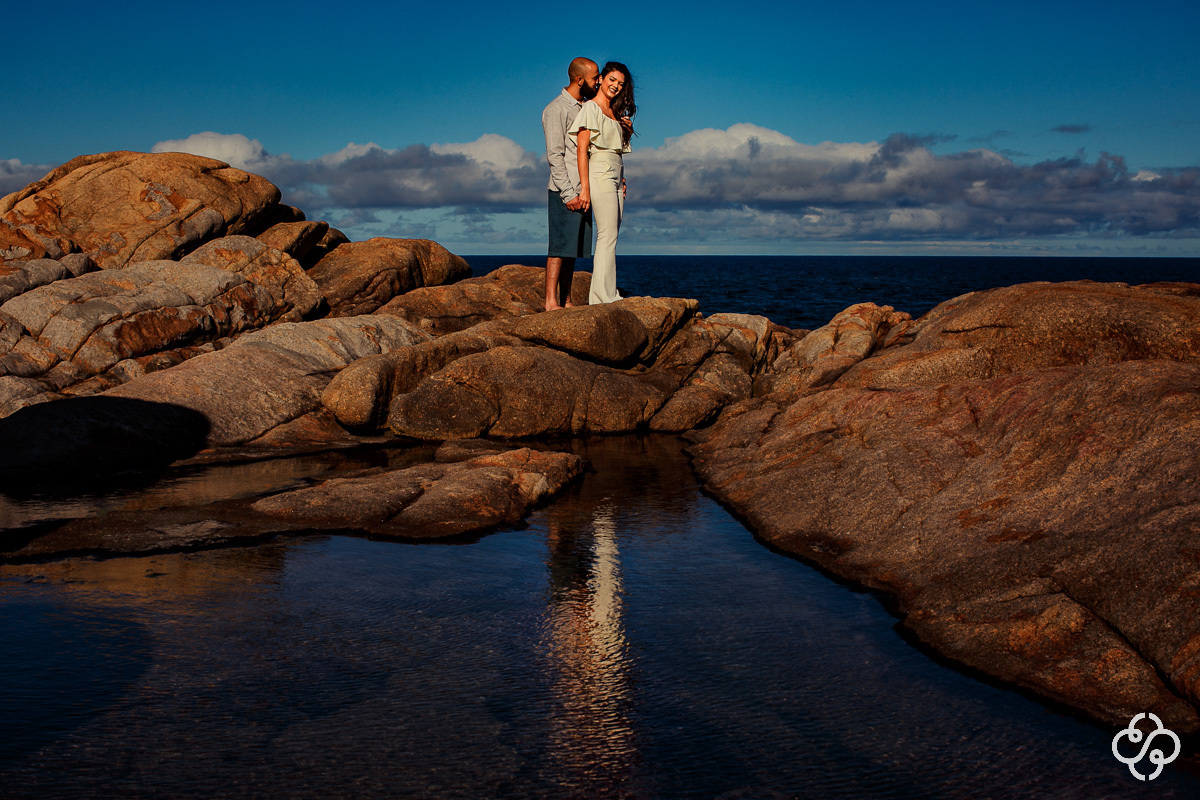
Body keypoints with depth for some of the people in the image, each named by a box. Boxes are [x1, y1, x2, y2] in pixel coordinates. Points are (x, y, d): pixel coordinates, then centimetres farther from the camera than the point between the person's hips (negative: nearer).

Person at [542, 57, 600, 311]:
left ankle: (566, 300, 10)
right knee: (560, 247, -9)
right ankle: (551, 301, -8)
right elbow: (555, 155, -13)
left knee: (573, 249, 8)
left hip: (582, 191, 8)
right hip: (564, 191, -8)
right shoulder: (556, 109, -7)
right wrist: (568, 193, -18)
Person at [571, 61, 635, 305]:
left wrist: (627, 130, 7)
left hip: (615, 178, 8)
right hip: (600, 175, -8)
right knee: (608, 235, -13)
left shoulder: (615, 113, 21)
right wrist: (585, 187, -19)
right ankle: (604, 297, -13)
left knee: (608, 237, 4)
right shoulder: (590, 108, -4)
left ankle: (600, 297, 4)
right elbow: (582, 148, -12)